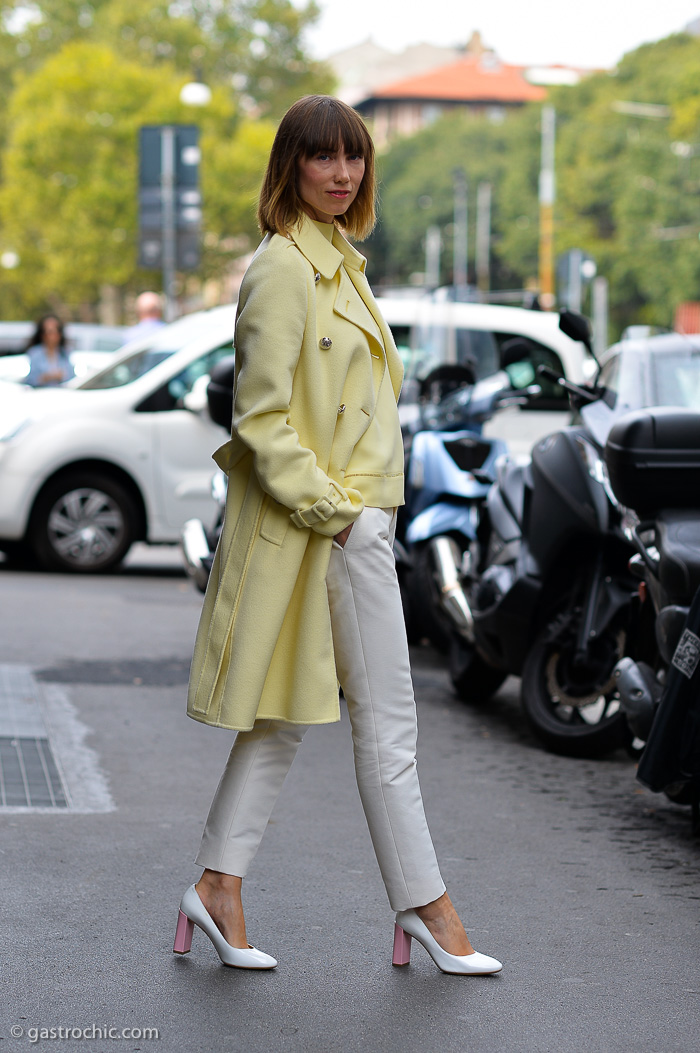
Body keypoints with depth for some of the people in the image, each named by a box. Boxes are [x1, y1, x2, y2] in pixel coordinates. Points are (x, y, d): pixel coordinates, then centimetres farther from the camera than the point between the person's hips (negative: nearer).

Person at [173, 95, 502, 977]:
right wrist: (335, 512, -19)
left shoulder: (334, 260, 15)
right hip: (329, 521, -10)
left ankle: (218, 887, 16)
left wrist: (358, 503, 16)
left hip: (352, 515, 10)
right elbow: (261, 417, -19)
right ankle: (424, 906, 9)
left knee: (285, 717, 11)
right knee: (387, 725, -1)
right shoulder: (283, 268, -15)